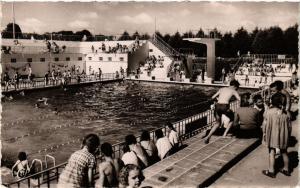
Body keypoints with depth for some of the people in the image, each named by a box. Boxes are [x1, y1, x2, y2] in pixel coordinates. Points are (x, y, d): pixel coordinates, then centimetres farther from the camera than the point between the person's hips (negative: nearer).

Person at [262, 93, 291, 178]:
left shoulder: (268, 112, -13)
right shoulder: (284, 113, -6)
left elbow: (265, 125, -10)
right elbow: (289, 126, 1)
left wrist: (264, 134, 2)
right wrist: (287, 135, 15)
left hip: (272, 136, -3)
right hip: (283, 136, 3)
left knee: (272, 152, 5)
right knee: (284, 152, 18)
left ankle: (271, 171, 9)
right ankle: (286, 169, 31)